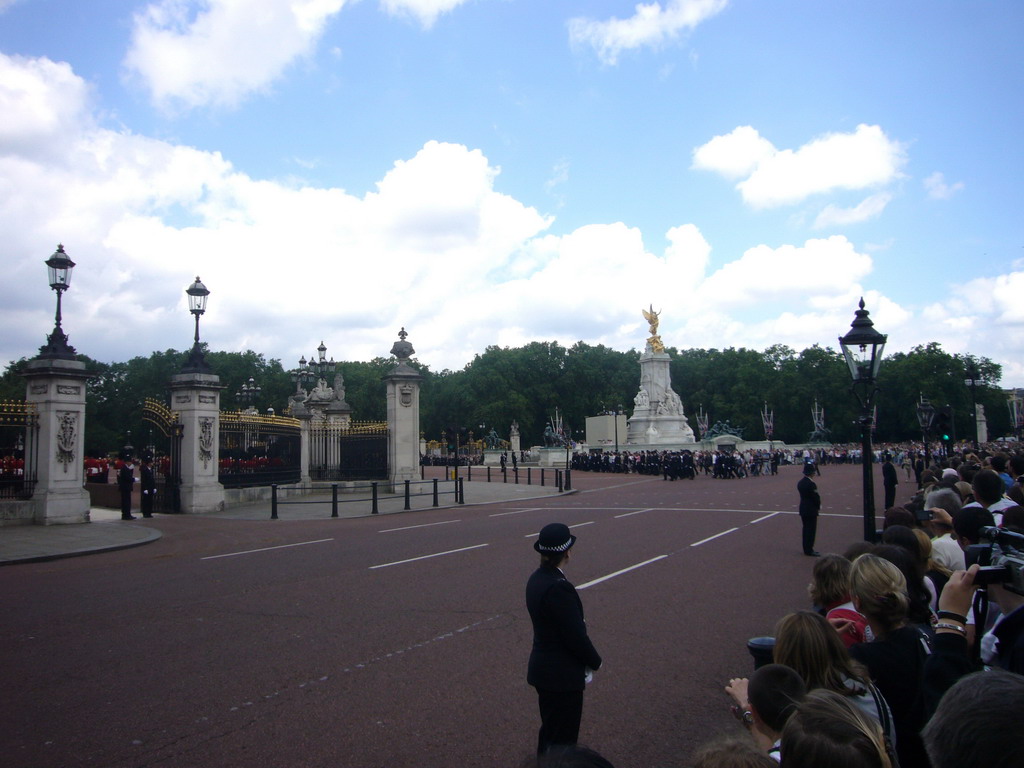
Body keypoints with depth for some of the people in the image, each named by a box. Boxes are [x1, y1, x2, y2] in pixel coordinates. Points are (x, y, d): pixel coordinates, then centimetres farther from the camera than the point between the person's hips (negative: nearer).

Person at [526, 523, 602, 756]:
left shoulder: (536, 579, 1)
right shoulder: (559, 588, -27)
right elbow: (576, 635, -23)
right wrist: (595, 661, -4)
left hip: (541, 667, 9)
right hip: (563, 675, -9)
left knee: (549, 731, 24)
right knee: (563, 739, 7)